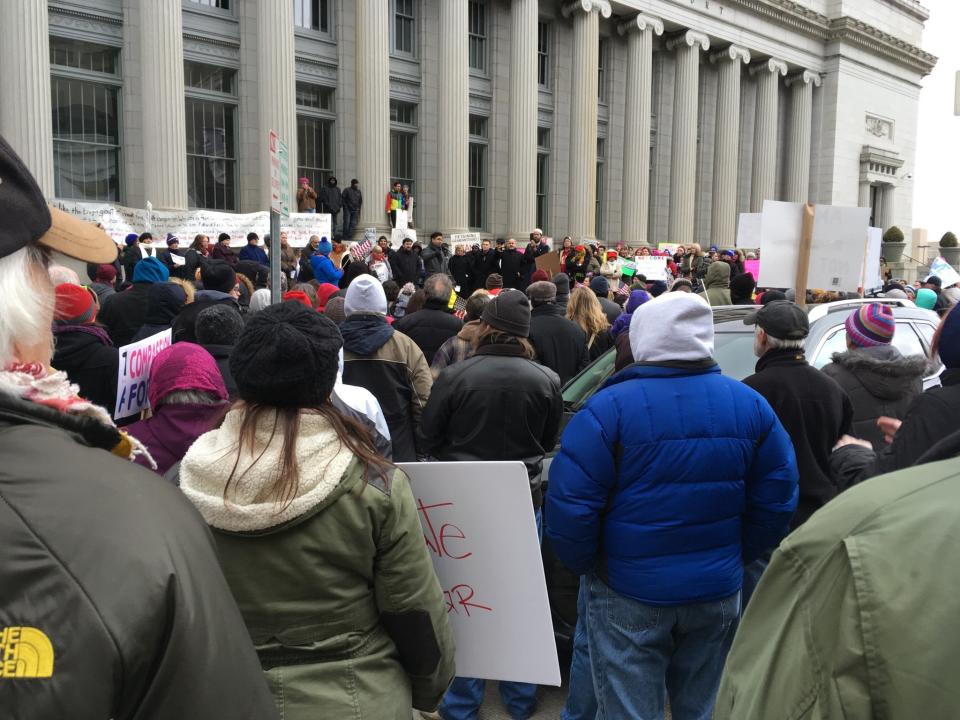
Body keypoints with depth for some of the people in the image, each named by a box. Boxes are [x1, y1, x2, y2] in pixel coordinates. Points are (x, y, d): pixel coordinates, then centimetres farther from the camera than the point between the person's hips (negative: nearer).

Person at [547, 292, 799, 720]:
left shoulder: (609, 407, -15)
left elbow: (569, 503, -18)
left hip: (628, 593, -4)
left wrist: (586, 565, -1)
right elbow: (777, 500, 2)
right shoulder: (750, 404, -1)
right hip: (719, 590, 4)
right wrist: (735, 557, 13)